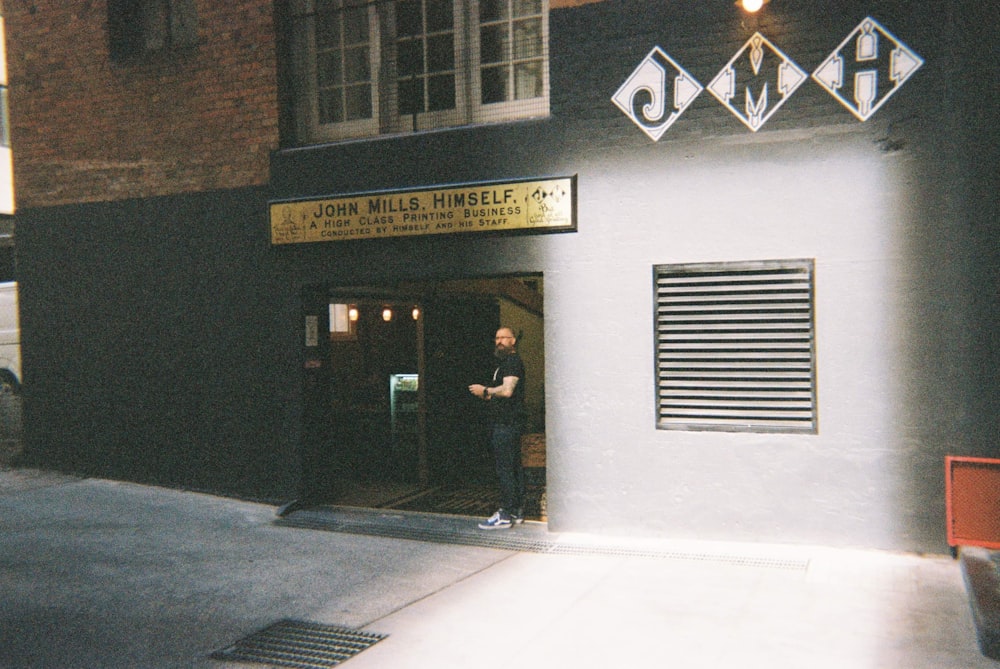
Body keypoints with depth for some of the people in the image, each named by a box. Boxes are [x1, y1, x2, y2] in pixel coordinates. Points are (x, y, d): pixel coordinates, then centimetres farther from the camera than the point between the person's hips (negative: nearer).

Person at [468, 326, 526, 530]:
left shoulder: (512, 361, -9)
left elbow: (507, 390, -22)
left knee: (505, 469, -10)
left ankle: (506, 515, -9)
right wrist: (488, 396, 12)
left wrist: (485, 390, -11)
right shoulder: (505, 363, 23)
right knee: (514, 467, 11)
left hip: (506, 424, -11)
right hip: (505, 423, 11)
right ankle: (517, 511, 15)